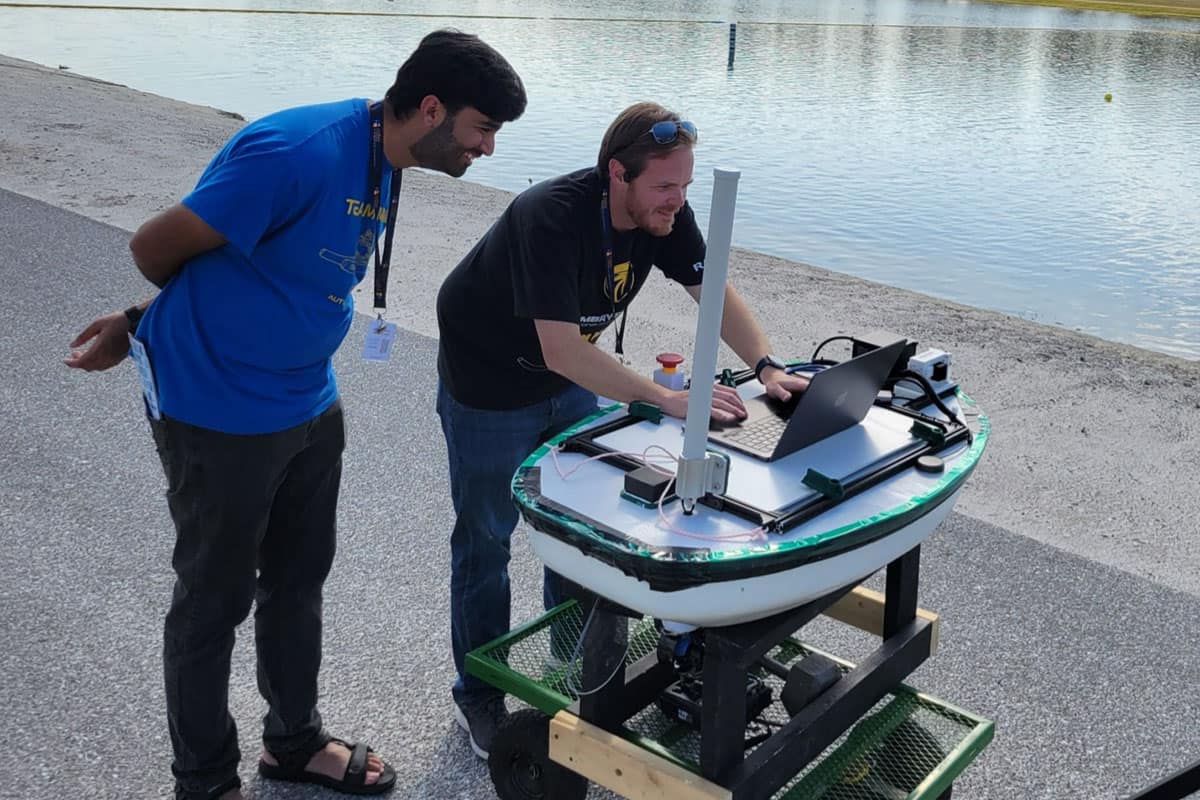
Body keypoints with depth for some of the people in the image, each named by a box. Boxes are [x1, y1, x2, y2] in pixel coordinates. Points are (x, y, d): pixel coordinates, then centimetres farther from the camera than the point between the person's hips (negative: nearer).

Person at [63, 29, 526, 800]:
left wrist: (141, 322, 10)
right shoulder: (299, 151, -27)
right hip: (220, 415, -8)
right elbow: (156, 246, -17)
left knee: (300, 579, 20)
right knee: (216, 598, 9)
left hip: (310, 404, 8)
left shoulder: (382, 161, 3)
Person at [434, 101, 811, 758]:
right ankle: (478, 696, 22)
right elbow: (560, 350, -40)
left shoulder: (664, 211, -14)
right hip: (489, 391, -7)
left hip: (570, 383, 7)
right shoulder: (551, 217, -36)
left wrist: (767, 368, -21)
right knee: (485, 538, 5)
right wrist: (665, 398, -41)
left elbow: (713, 292, -7)